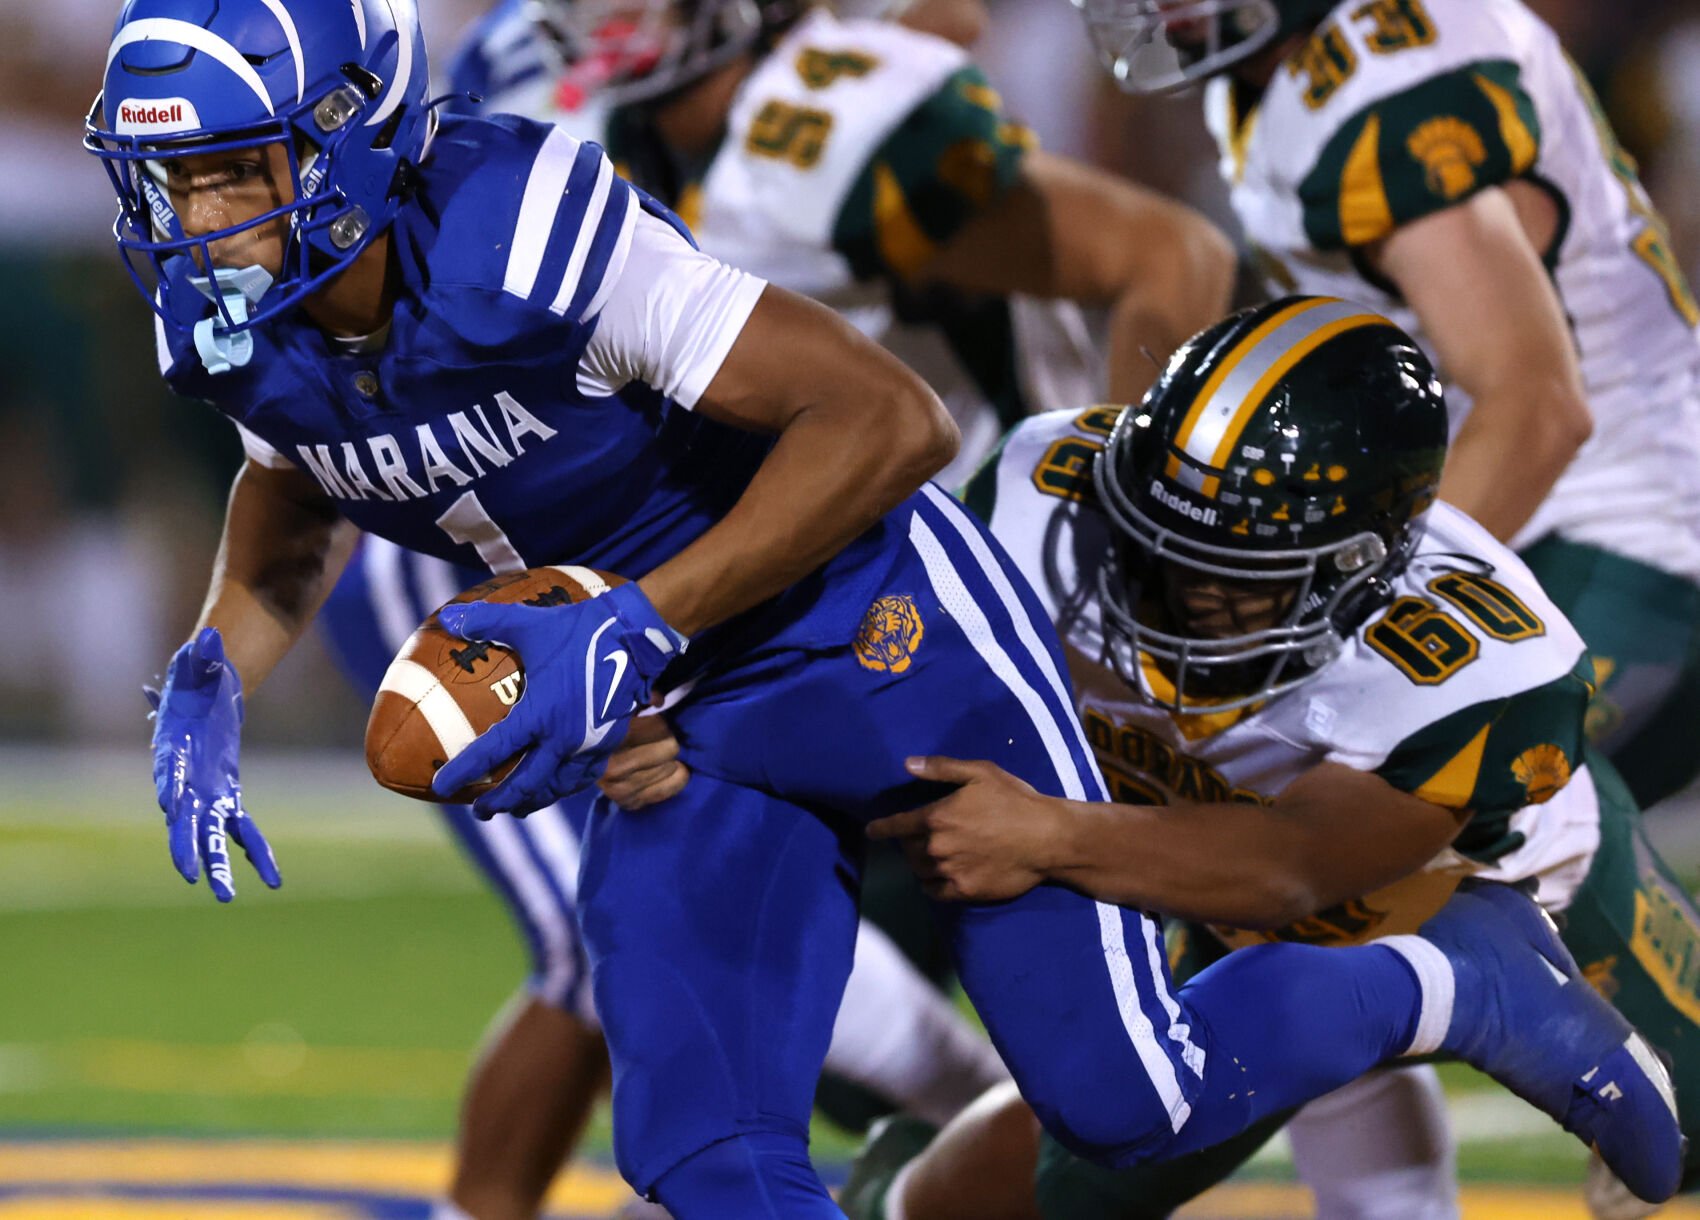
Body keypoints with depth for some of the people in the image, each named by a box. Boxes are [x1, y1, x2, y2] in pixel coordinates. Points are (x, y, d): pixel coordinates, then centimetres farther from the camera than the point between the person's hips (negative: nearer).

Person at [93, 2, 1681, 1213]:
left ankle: (1450, 983, 26)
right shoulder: (243, 335, -8)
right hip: (685, 732, 7)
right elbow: (288, 542, 16)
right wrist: (210, 688, -6)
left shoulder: (531, 233, -31)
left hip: (881, 635, -7)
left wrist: (631, 632, -34)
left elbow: (887, 418, -28)